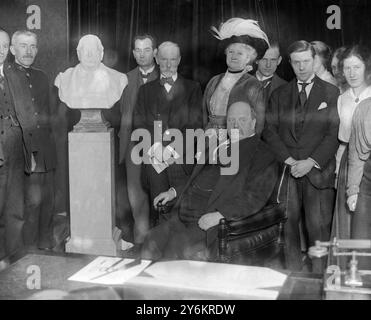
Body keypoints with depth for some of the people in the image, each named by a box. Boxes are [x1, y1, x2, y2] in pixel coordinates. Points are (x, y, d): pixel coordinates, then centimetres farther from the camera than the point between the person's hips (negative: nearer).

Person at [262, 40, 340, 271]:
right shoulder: (279, 94, 15)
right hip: (286, 169, 2)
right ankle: (293, 275, 14)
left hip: (318, 171, -2)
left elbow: (334, 134, -1)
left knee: (318, 227, -3)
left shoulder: (331, 93, 7)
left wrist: (311, 162, -11)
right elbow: (269, 130, 6)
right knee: (287, 225, 2)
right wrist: (288, 160, -7)